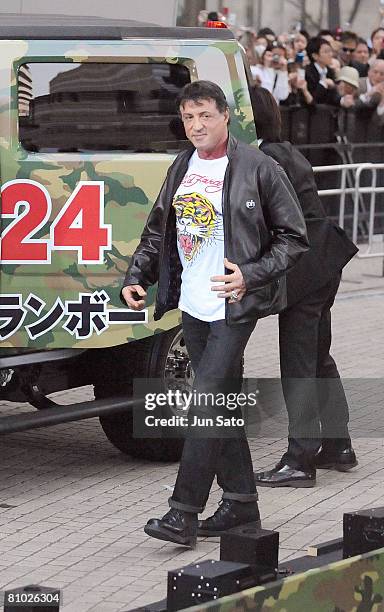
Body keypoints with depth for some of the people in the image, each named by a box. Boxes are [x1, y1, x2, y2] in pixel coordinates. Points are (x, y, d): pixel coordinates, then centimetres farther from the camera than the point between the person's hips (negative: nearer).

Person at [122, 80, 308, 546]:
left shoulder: (258, 168, -8)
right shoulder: (181, 168, 10)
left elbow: (293, 238, -5)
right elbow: (157, 231, 20)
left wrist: (250, 275, -18)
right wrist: (136, 278, 5)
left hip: (234, 307, -7)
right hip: (193, 306, 7)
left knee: (205, 400, -12)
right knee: (220, 402, 12)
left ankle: (184, 514, -11)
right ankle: (240, 500, 23)